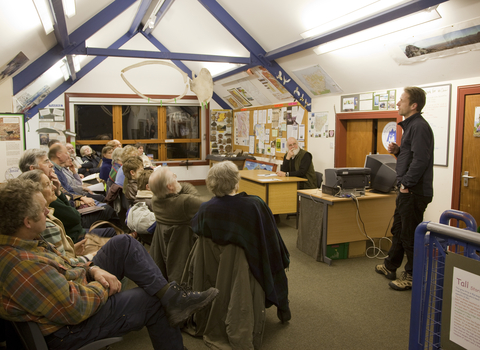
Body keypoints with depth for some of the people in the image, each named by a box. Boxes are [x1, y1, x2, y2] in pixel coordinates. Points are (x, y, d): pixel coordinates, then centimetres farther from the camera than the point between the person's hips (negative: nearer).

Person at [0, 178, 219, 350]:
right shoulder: (24, 265, -35)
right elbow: (76, 309, -32)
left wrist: (93, 270, -7)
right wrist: (101, 286, -13)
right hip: (67, 330, -9)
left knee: (123, 244, -2)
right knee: (153, 301, -1)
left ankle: (171, 295, -6)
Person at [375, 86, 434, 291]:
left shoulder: (419, 127, -16)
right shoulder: (411, 125, 16)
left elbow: (420, 159, -24)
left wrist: (407, 184, -20)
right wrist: (398, 151, 5)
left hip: (414, 191, -11)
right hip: (407, 190, 11)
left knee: (410, 235, 0)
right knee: (398, 230, 20)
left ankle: (412, 276, 14)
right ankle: (390, 267, 34)